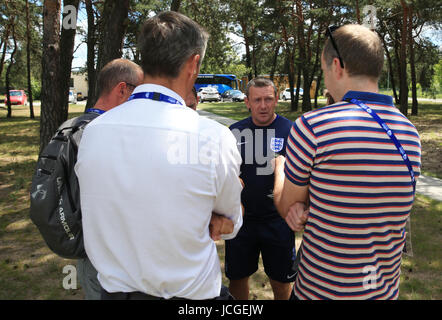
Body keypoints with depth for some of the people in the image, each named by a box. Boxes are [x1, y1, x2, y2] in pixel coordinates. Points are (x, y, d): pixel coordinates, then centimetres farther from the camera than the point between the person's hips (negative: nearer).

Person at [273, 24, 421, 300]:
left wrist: (280, 168, 11)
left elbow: (286, 207, -8)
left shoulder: (312, 126, -23)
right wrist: (308, 205, -8)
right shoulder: (411, 134, -4)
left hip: (321, 291, -5)